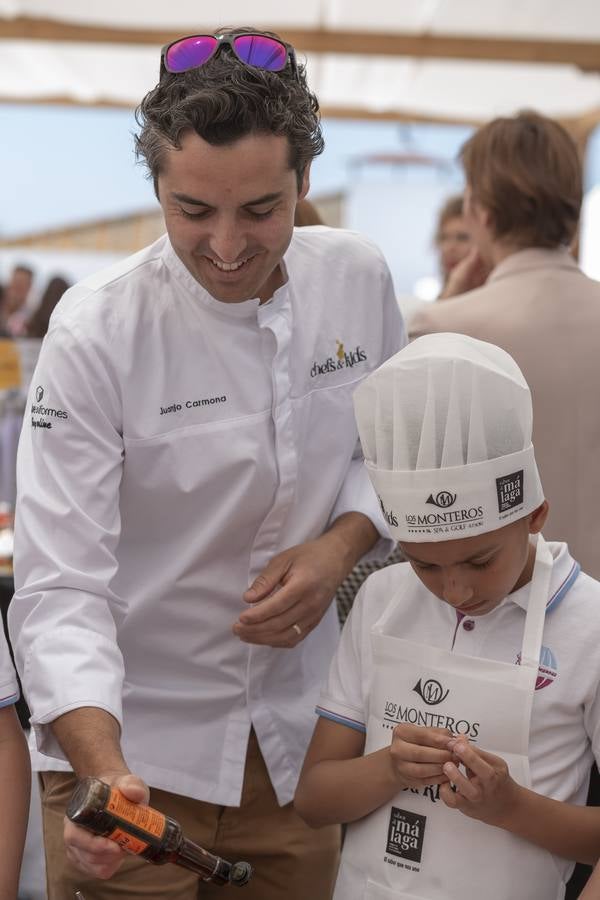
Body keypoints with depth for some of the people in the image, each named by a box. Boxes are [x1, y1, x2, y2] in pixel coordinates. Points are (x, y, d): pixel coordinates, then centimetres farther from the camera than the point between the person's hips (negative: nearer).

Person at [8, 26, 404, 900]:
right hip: (126, 739, -4)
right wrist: (106, 774, -35)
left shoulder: (358, 279, -6)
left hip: (299, 739, 4)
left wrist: (342, 545, -11)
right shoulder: (95, 335, -19)